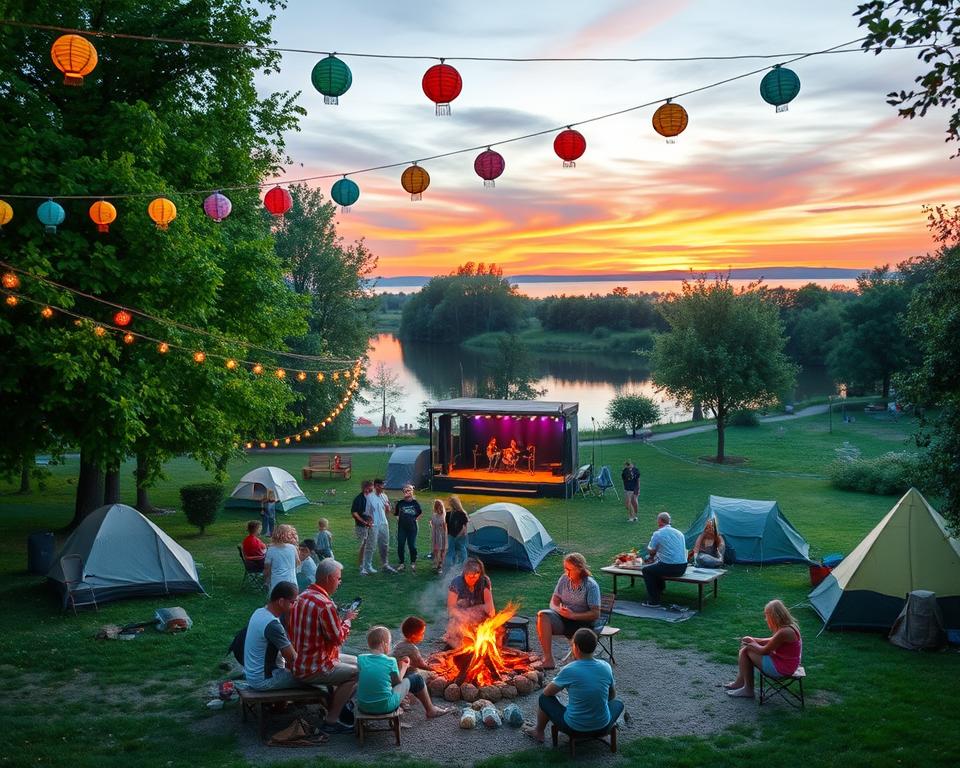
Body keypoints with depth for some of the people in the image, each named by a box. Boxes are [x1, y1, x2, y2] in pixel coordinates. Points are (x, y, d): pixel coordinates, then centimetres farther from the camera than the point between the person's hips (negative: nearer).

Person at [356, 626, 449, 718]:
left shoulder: (361, 659, -5)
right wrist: (404, 667, 20)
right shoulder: (390, 662, -14)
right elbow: (397, 681, 0)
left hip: (363, 707, 4)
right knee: (416, 679, 13)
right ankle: (431, 710, 33)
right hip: (385, 706, -4)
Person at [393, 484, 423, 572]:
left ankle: (413, 563, 17)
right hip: (402, 527, 1)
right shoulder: (400, 503, 1)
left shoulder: (415, 503, 0)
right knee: (400, 545, 2)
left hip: (412, 527, -1)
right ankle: (401, 563, 13)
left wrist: (416, 519, 5)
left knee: (412, 545, 3)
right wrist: (398, 518, -5)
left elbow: (420, 512, 16)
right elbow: (395, 513, 11)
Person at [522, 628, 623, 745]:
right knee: (618, 703, 33)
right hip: (602, 727, 3)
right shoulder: (606, 667, -6)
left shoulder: (569, 670, -17)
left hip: (574, 727, -3)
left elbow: (547, 692, -2)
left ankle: (538, 733, 40)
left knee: (544, 698, 21)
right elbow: (612, 695, 11)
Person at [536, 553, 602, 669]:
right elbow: (554, 602, 8)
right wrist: (559, 610, -16)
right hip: (563, 619, 4)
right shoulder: (564, 579, 6)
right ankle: (548, 659, -28)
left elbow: (595, 614, -13)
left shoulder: (591, 585, -9)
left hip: (583, 622, -4)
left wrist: (573, 615, -22)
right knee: (542, 615, -26)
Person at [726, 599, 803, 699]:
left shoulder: (784, 632, -27)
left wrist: (751, 643, 0)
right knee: (745, 649, 12)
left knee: (745, 651, -7)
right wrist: (753, 640, 8)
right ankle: (740, 682, 19)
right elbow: (771, 641, 17)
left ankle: (748, 689, 4)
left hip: (780, 669, -10)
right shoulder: (788, 626, 2)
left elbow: (764, 650, -18)